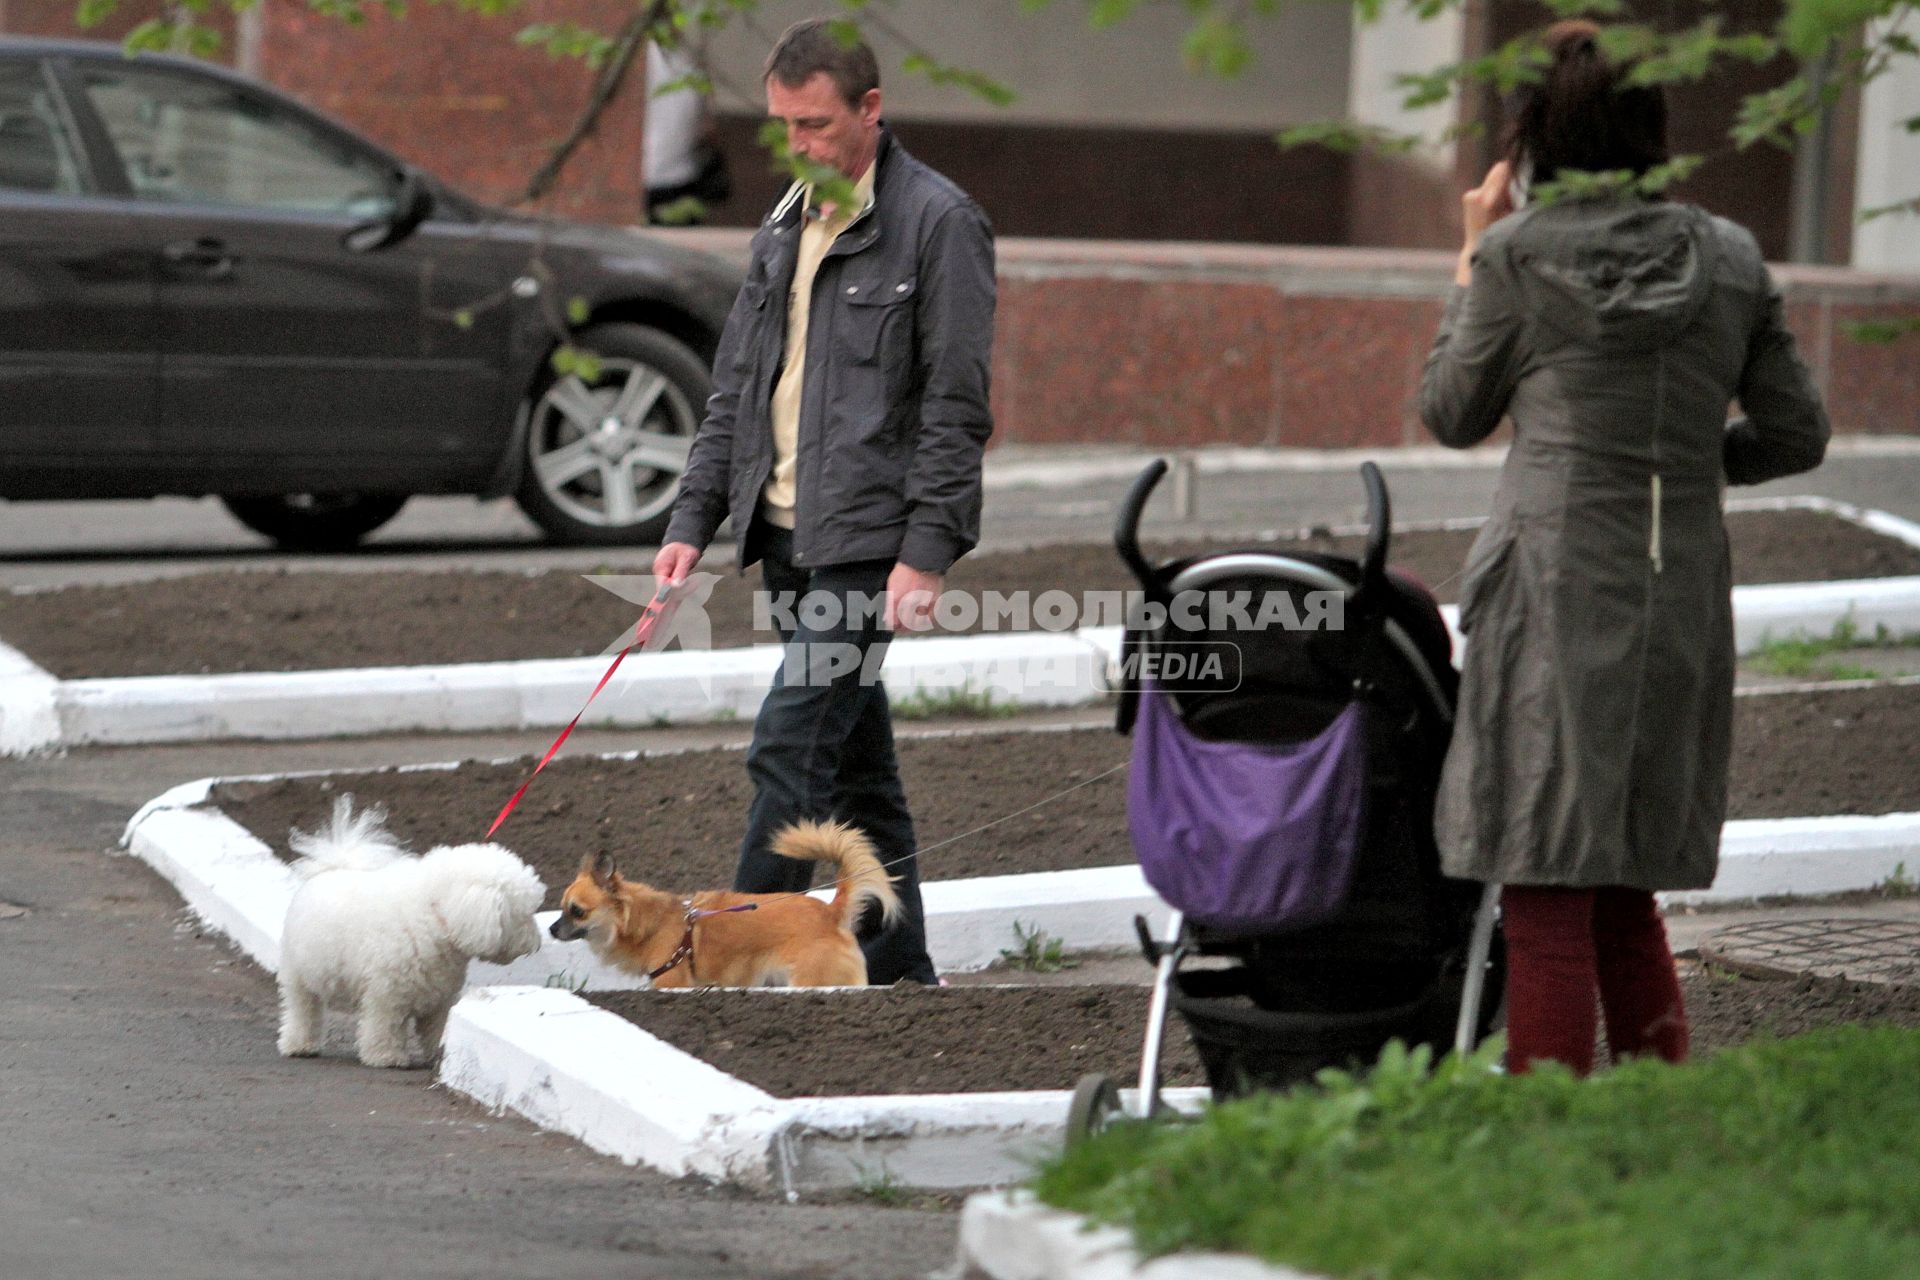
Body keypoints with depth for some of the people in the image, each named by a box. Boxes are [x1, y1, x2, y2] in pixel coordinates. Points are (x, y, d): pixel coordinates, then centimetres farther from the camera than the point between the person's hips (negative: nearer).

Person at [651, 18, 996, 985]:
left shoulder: (937, 222, -8)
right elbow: (736, 389, 19)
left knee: (790, 748, -13)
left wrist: (926, 553, -17)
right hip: (786, 537, 8)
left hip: (867, 540, -8)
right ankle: (899, 975, 18)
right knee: (856, 767, 12)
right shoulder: (786, 226, 15)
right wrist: (692, 523, 10)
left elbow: (956, 406, -12)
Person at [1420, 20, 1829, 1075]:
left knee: (1546, 906, -3)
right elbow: (1796, 435, 11)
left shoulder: (1517, 255, -5)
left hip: (1554, 591, -5)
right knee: (1628, 895, 16)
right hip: (1684, 594, 5)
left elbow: (1451, 416, 8)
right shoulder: (1730, 261, 7)